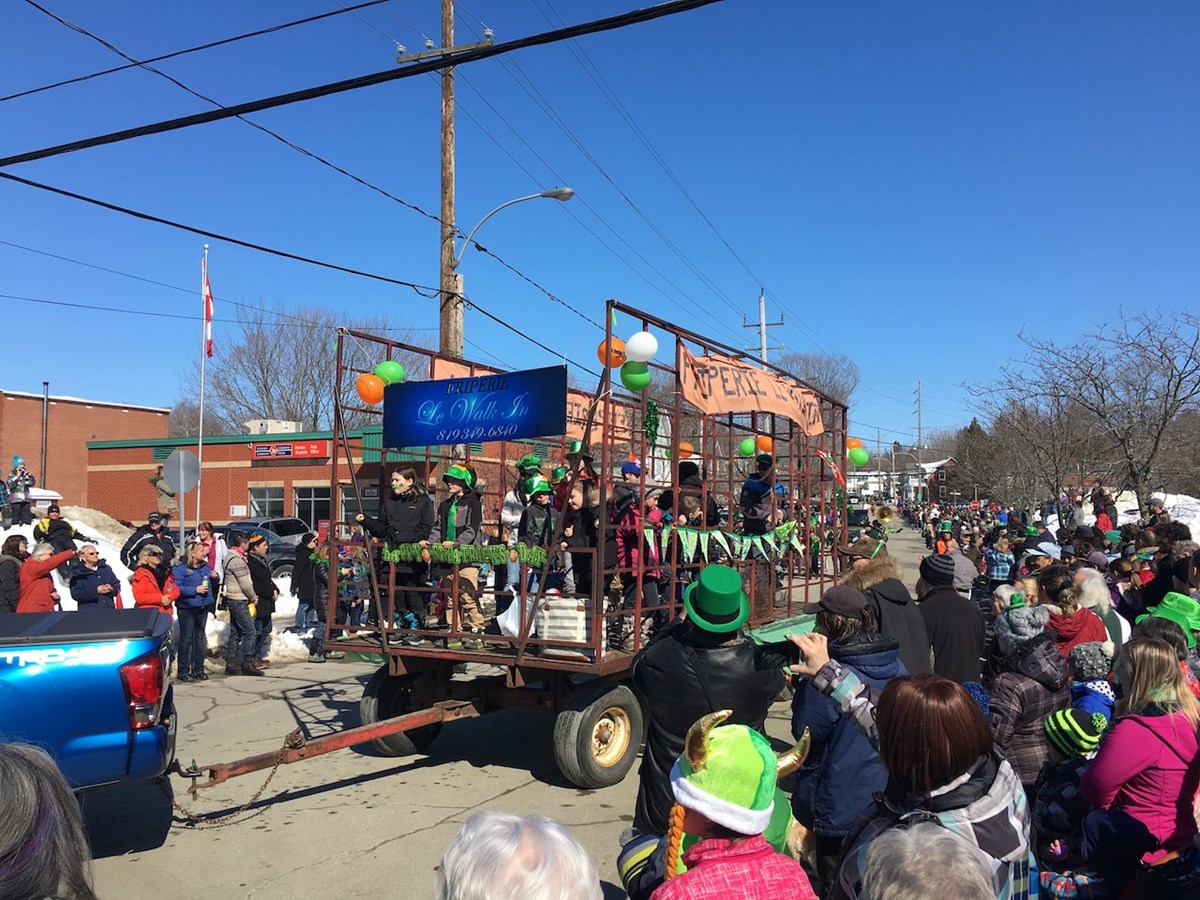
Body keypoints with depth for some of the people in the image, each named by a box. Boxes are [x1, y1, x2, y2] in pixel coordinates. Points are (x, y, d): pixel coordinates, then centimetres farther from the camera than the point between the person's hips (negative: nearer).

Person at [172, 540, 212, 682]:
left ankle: (198, 670, 20)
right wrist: (195, 590, -21)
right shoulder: (180, 569, -10)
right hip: (187, 608, -7)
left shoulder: (205, 567, 11)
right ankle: (183, 671, 4)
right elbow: (176, 588, -20)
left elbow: (210, 585, 23)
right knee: (186, 638, -3)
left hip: (202, 608, 7)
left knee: (200, 638, 12)